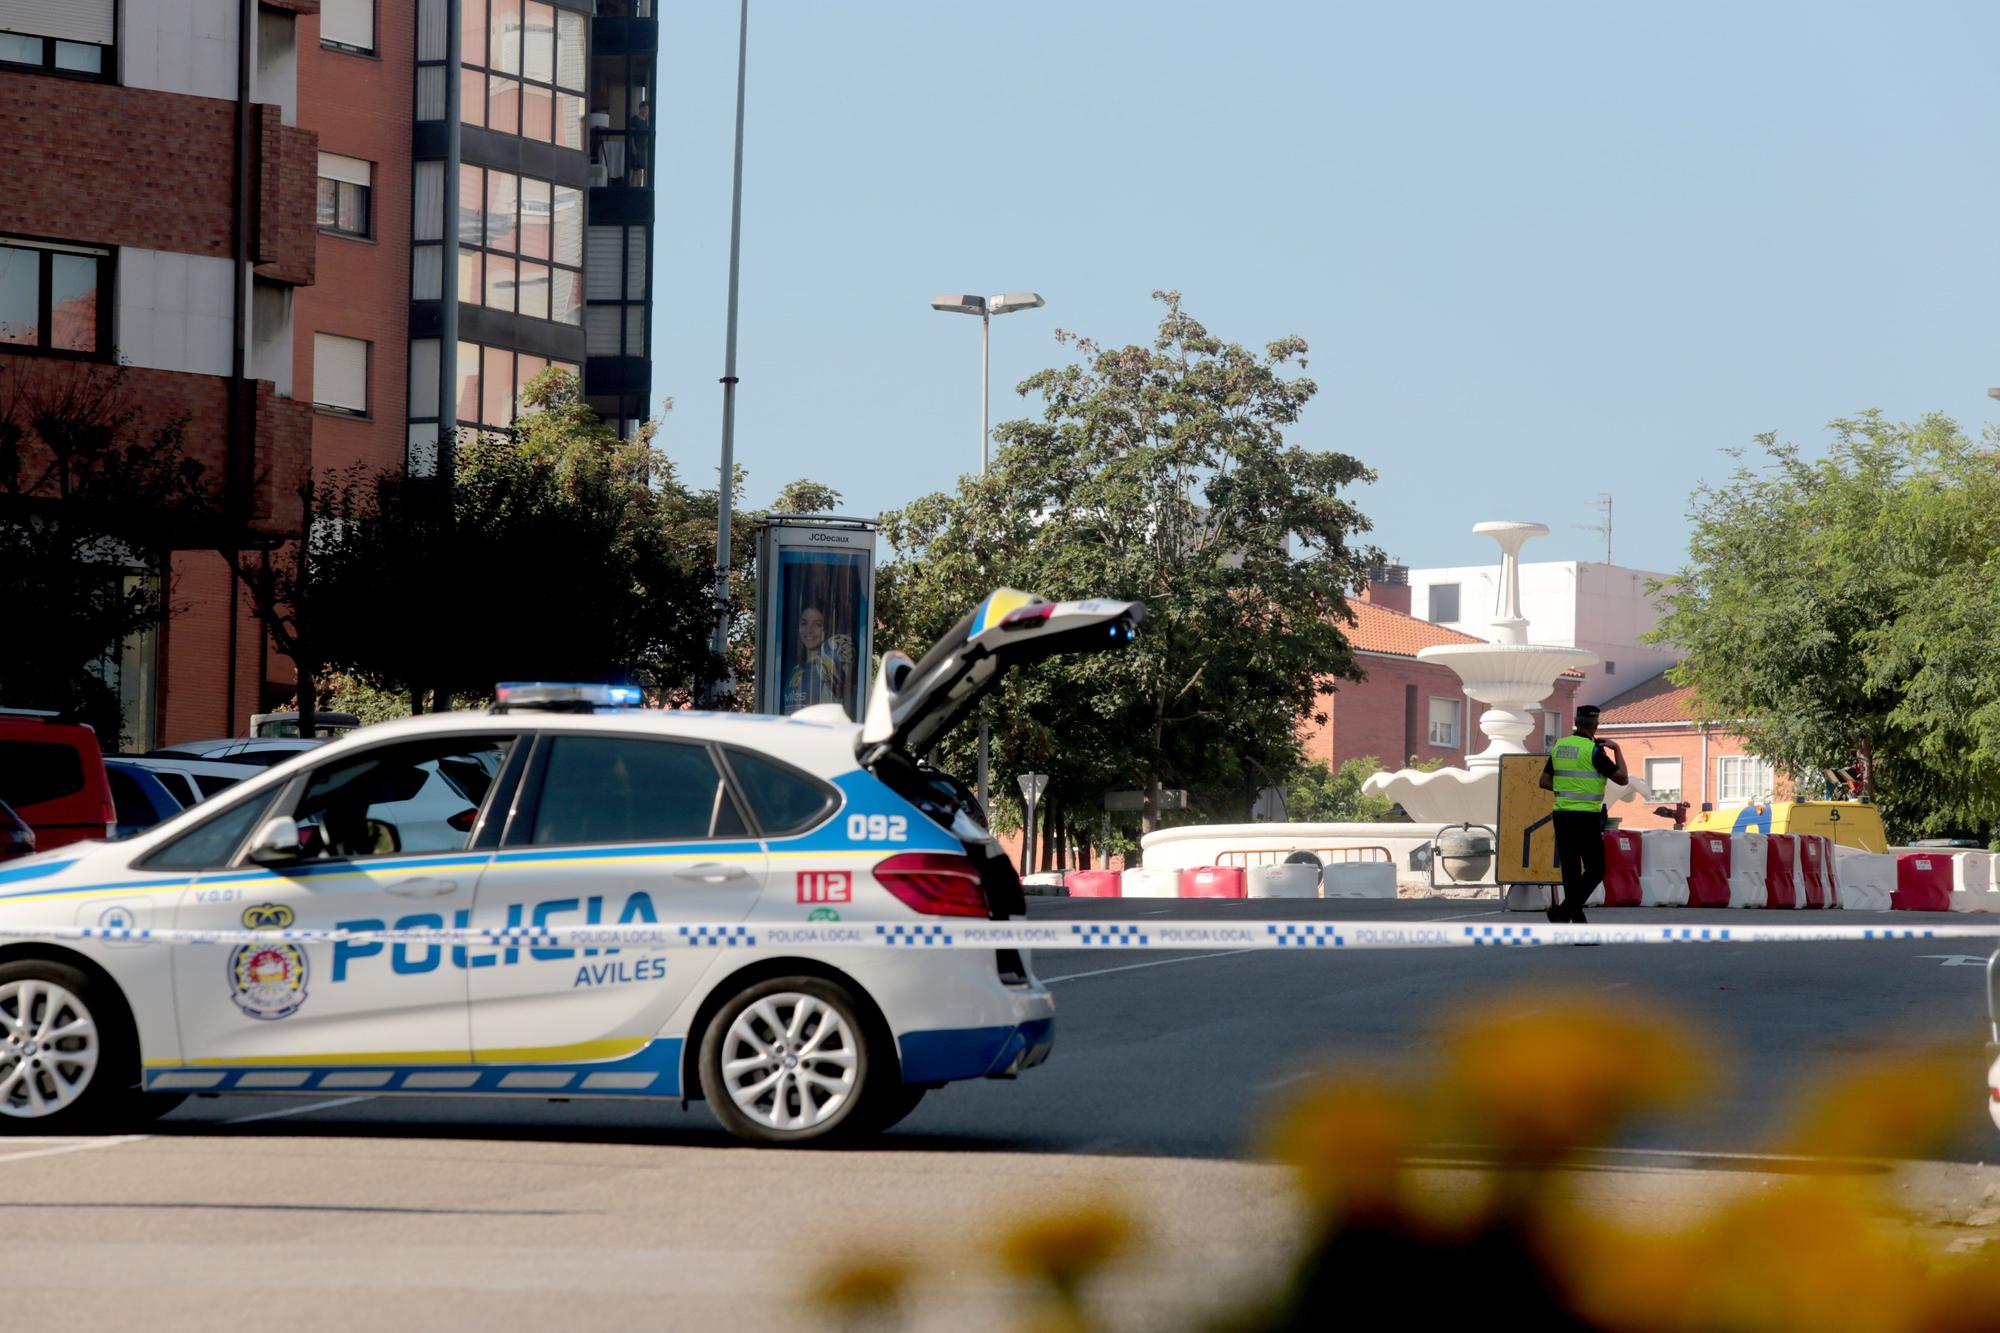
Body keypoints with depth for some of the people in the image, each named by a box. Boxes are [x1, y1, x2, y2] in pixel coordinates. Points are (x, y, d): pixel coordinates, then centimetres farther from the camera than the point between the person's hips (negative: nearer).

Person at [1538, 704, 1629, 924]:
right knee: (1595, 870, 1)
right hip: (1586, 816, -6)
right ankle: (1564, 911, -15)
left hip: (1562, 815, 6)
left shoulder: (1559, 746, 8)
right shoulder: (1593, 750, -11)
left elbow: (1545, 782, 13)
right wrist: (1616, 749, 3)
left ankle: (1578, 923, 9)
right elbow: (1622, 779, -7)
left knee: (1570, 870, 8)